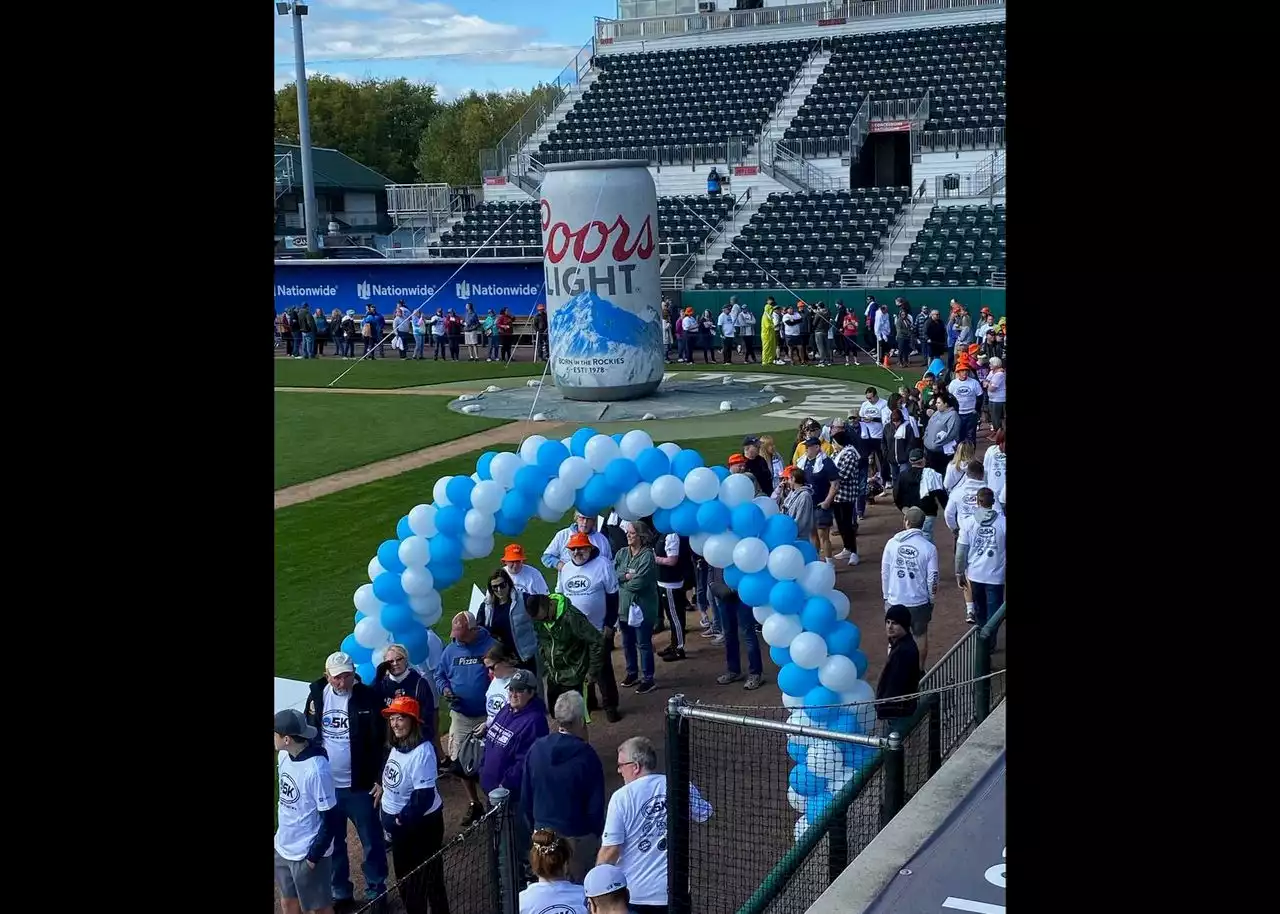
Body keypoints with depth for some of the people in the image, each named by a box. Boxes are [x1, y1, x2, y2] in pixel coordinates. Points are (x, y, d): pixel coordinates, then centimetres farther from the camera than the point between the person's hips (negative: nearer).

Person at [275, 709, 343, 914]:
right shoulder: (283, 755, -5)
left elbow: (331, 818, -22)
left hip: (307, 853, -8)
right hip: (283, 847, 8)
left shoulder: (316, 769, -29)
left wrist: (315, 854, -16)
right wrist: (280, 836, 16)